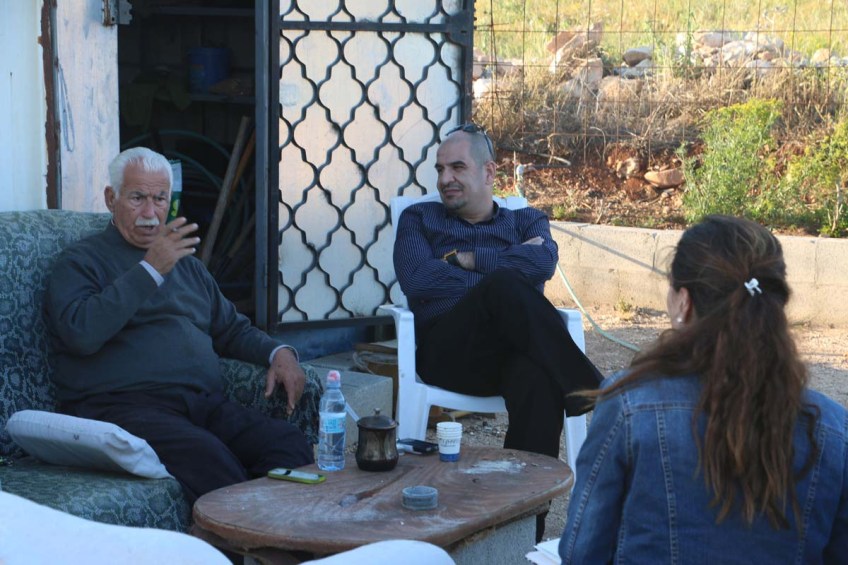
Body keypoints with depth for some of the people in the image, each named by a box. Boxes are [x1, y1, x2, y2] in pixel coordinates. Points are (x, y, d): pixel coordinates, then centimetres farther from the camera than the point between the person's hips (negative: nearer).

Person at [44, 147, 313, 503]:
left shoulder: (186, 264, 30)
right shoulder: (81, 261, 8)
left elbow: (231, 328, 35)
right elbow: (81, 333, -12)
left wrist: (278, 353, 13)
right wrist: (150, 270, -13)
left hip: (204, 404, 6)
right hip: (122, 406, -6)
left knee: (290, 443, -24)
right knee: (208, 457, -37)